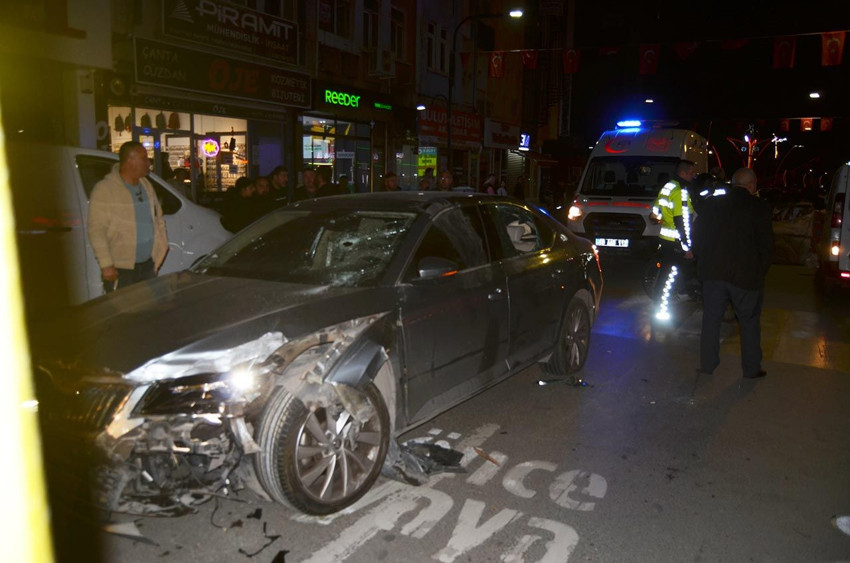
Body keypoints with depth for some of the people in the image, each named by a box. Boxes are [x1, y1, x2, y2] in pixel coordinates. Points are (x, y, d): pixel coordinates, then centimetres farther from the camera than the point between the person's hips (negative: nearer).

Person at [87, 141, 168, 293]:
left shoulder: (146, 185, 10)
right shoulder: (104, 190, -12)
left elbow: (158, 218, 19)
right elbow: (96, 230, -15)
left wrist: (162, 246, 12)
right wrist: (106, 265, -20)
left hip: (148, 265, 7)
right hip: (120, 269, -6)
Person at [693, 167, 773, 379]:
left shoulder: (711, 203, 2)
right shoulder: (758, 207, -8)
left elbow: (697, 235, 6)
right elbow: (767, 244, -6)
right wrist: (760, 271, 6)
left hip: (713, 272, 3)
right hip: (746, 274, -3)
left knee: (711, 319, 13)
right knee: (749, 322, 12)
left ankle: (707, 364, 20)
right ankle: (751, 368, 20)